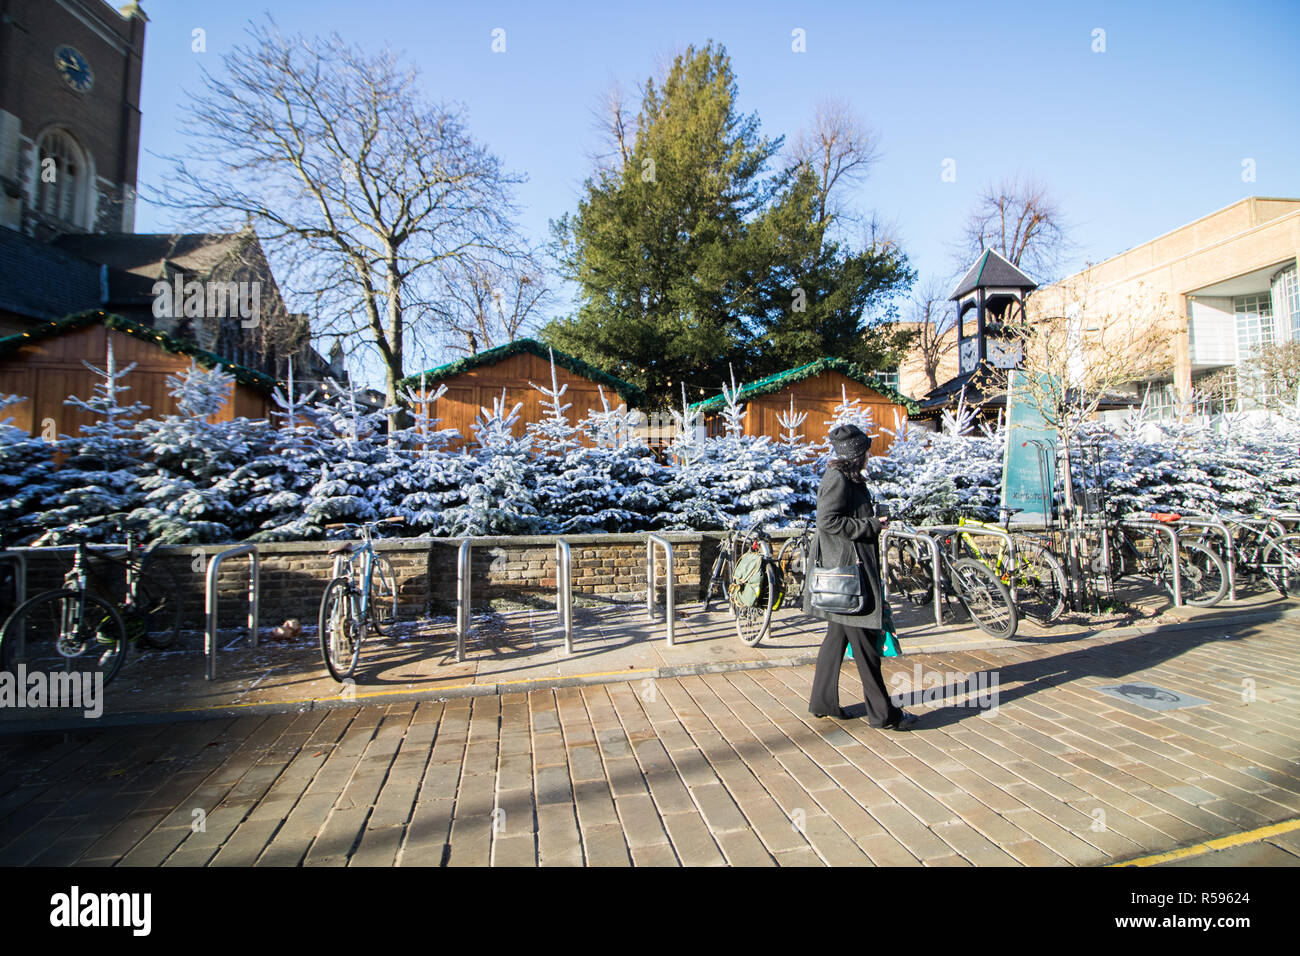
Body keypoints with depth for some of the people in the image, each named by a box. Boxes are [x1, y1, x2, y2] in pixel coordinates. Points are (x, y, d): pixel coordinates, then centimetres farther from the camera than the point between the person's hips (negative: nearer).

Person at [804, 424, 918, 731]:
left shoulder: (849, 479, 17)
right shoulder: (838, 479, -15)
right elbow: (827, 521, -22)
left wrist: (873, 522, 11)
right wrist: (870, 526, -17)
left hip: (849, 569, 11)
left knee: (837, 635, 14)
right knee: (864, 639, -2)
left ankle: (823, 702, 23)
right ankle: (882, 712, 9)